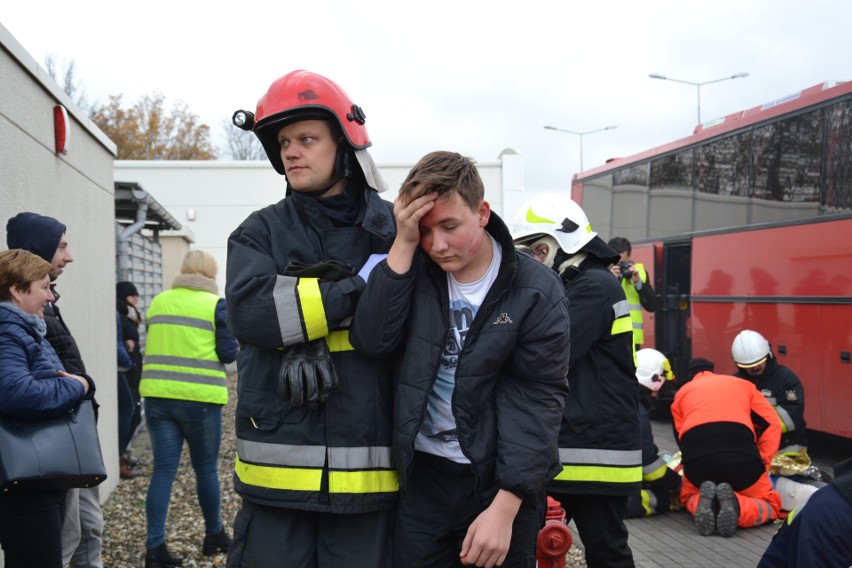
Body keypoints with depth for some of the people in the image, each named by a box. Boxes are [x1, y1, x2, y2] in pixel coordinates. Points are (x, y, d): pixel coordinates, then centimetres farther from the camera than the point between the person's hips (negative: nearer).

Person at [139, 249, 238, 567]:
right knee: (206, 469, 11)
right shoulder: (216, 304, -4)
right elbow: (228, 354, -5)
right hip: (200, 398, -3)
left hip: (158, 395, 4)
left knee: (163, 470, 4)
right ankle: (214, 536, 27)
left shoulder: (159, 302, 10)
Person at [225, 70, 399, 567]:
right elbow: (251, 312, -14)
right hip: (277, 469, 1)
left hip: (368, 472, 0)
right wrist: (360, 285, -14)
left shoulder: (396, 230, 4)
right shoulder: (262, 232, 7)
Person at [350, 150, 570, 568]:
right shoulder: (414, 271, -1)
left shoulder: (535, 291, -11)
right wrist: (403, 245, -19)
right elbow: (371, 341, -14)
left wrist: (504, 507, -20)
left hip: (501, 481, -2)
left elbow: (536, 401, -14)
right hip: (423, 474, 3)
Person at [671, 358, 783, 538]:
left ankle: (702, 503, -4)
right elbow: (772, 424, 18)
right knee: (770, 505, 24)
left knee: (689, 498, 33)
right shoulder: (743, 384, 30)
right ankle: (734, 506, -10)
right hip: (740, 454, -1)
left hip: (696, 456, 1)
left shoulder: (681, 393, 30)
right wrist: (761, 464, 17)